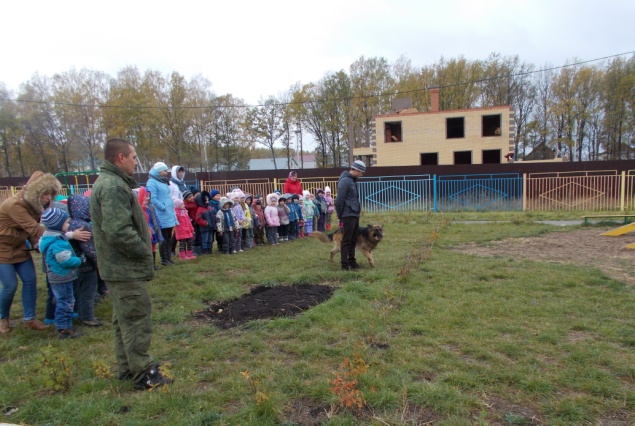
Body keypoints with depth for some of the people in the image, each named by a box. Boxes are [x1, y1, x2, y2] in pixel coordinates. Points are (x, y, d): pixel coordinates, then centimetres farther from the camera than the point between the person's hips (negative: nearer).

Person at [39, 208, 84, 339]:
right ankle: (64, 329, 6)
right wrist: (80, 260, -12)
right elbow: (66, 260, -27)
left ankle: (63, 327, 30)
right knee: (65, 303, -2)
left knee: (62, 302, 19)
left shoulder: (50, 238, 8)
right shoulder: (57, 243, -26)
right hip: (62, 278, -11)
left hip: (58, 277, 11)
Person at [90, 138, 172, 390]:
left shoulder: (109, 182, 14)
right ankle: (142, 374, 10)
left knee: (124, 320, 19)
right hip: (125, 268, -11)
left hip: (118, 267, 11)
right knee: (136, 321, -1)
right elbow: (119, 232, -28)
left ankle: (128, 368, 32)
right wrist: (145, 252, -14)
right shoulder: (113, 186, -20)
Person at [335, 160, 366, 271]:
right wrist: (340, 216, -12)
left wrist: (358, 209, 10)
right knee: (346, 240, -3)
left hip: (355, 215, 9)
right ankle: (345, 264, 4)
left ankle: (352, 261, 24)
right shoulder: (345, 180, -14)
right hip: (348, 215, -9)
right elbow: (339, 200, -17)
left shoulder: (352, 180, 16)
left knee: (353, 240, 14)